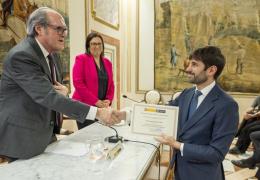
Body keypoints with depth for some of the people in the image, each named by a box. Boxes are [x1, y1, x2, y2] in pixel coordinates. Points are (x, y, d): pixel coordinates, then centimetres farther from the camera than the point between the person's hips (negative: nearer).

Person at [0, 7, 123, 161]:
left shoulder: (53, 56, 6)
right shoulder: (21, 56, -21)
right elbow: (48, 96, -30)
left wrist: (63, 92, -12)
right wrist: (97, 113, -35)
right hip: (22, 140, -7)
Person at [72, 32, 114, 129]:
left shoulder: (107, 63, 13)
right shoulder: (81, 59, -4)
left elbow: (111, 84, 16)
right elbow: (78, 83, -13)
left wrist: (108, 100, -2)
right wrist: (96, 101, -15)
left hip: (102, 107, 6)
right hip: (85, 106, -5)